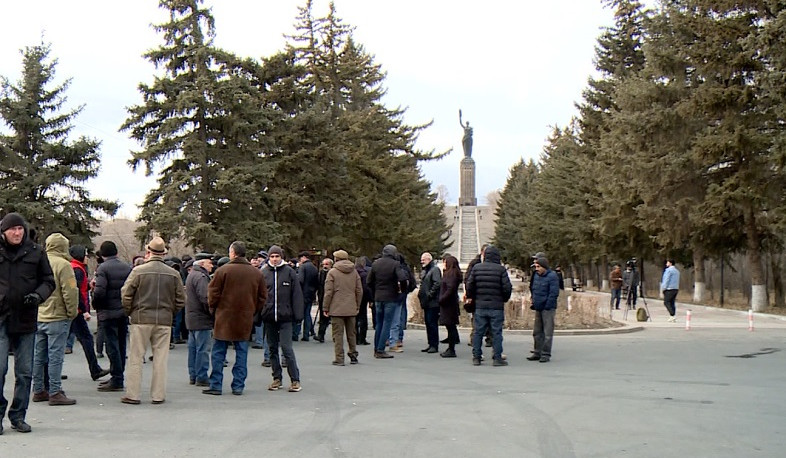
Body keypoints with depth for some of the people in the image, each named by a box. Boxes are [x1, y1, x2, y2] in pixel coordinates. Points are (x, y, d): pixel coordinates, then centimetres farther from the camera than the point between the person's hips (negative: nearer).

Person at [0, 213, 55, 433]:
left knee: (25, 372, 8)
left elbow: (49, 281, 9)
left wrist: (38, 295, -10)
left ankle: (18, 415, 19)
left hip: (26, 319, 1)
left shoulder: (36, 252, 3)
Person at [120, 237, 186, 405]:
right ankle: (158, 395, 10)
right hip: (164, 321, 2)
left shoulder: (138, 271, -7)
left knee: (136, 358, 6)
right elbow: (181, 300, 4)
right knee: (160, 358, 7)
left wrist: (130, 312, 10)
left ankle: (132, 394, 9)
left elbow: (126, 295, -5)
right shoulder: (174, 274, 1)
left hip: (141, 319, -2)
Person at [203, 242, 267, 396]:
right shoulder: (257, 273, 3)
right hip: (245, 320, 3)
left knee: (218, 353, 6)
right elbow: (263, 297, 7)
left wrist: (213, 309, 9)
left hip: (224, 318, -3)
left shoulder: (223, 270, -9)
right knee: (241, 353, 9)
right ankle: (238, 386, 10)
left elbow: (213, 293, -7)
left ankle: (215, 385, 8)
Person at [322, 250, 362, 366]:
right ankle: (353, 355, 20)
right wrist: (357, 306, 19)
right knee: (351, 333, 15)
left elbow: (328, 292, -8)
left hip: (336, 309, -4)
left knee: (338, 334, -1)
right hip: (351, 309, 4)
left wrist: (325, 307, -1)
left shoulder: (332, 272, -6)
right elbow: (359, 291, 10)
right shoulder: (354, 272, 8)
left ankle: (339, 359, -1)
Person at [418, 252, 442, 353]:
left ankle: (435, 346, -5)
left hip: (433, 302, -10)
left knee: (432, 323, -9)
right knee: (428, 323, 11)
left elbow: (437, 284, -20)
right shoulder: (424, 271, 19)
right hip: (426, 303, 10)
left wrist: (430, 294, -19)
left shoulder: (435, 269, -10)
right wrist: (420, 294, 14)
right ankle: (431, 344, 17)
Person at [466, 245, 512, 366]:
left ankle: (476, 357, 11)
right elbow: (507, 287, -9)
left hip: (480, 306, 3)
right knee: (496, 332, 3)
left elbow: (469, 286, 1)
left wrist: (473, 298, 16)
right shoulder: (501, 269, -7)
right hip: (496, 306, -3)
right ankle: (497, 358, 4)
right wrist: (504, 299, 9)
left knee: (478, 332, 8)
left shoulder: (476, 268, 1)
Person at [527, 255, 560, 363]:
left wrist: (547, 306, -18)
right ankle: (537, 353, 22)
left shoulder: (552, 276, -13)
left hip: (548, 308, -8)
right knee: (537, 332, 13)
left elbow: (554, 293, -17)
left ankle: (546, 354, 3)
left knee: (547, 333, -2)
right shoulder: (537, 275, 11)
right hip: (538, 308, 8)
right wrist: (533, 302, 11)